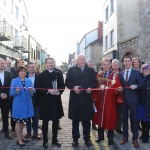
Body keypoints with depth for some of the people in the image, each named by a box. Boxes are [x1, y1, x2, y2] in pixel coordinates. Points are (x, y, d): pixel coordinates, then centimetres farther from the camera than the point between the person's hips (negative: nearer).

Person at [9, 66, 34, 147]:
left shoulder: (29, 80, 5)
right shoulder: (14, 81, -5)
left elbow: (33, 92, 2)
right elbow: (11, 93, -7)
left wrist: (31, 90, -20)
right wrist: (16, 91, -27)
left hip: (27, 104, 4)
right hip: (18, 104, -4)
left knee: (22, 121, 18)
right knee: (18, 122, 2)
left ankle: (21, 136, 34)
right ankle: (19, 140, 13)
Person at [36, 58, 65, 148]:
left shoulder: (58, 74, 7)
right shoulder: (41, 75, -1)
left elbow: (63, 86, 7)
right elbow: (39, 88, -6)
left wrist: (59, 92, -12)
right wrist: (48, 91, -20)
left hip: (56, 101, 3)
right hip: (45, 101, -2)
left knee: (56, 121, 10)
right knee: (45, 122, 9)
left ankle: (55, 140, 25)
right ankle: (45, 140, 21)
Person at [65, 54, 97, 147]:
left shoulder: (90, 70, 10)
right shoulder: (71, 70, 6)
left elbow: (94, 82, 4)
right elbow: (67, 82, 1)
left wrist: (90, 88, -15)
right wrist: (73, 87, -17)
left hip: (87, 98, 1)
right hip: (75, 98, -1)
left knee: (87, 119, 9)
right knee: (75, 120, 8)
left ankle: (87, 138, 23)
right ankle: (75, 139, 20)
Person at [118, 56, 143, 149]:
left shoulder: (137, 73, -1)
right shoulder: (120, 74, 9)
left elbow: (141, 85, -4)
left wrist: (136, 86, -23)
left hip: (133, 100, -3)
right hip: (123, 99, 3)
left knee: (134, 119, 4)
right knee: (124, 119, 12)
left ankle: (135, 139, 16)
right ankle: (125, 137, 25)